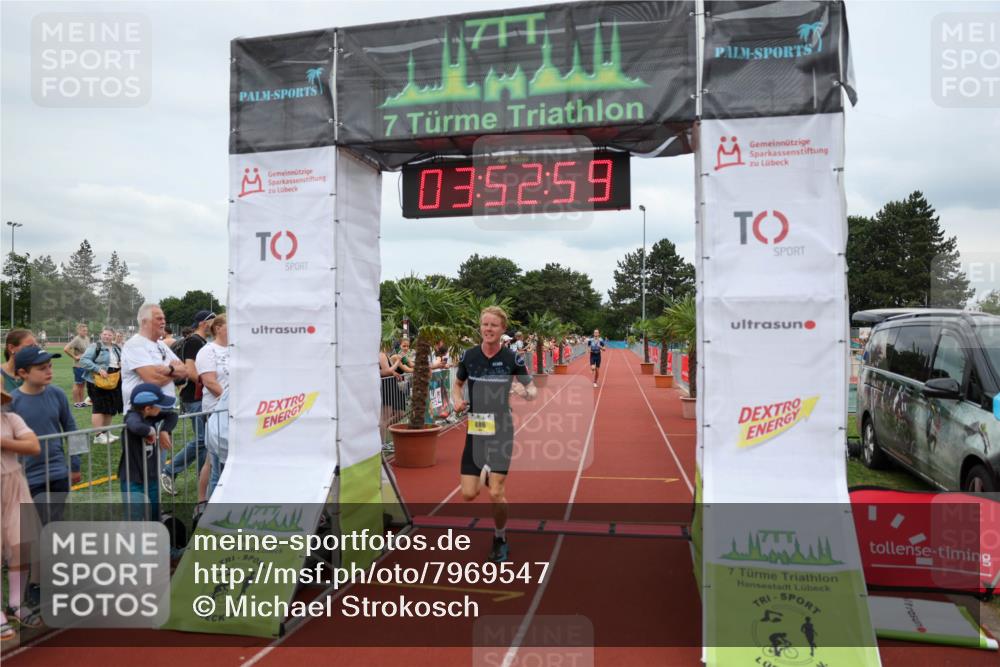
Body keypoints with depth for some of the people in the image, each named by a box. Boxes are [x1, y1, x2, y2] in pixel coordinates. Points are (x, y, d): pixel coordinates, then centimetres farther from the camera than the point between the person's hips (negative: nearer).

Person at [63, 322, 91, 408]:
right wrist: (75, 357, -17)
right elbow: (66, 349, -24)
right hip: (79, 365, -8)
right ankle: (76, 403, 9)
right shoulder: (77, 340, -15)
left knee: (82, 384, 15)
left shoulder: (87, 338, 8)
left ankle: (81, 401, 23)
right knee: (77, 384, 1)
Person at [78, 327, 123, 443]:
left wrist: (123, 364, 1)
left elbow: (122, 361, 26)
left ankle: (106, 432, 24)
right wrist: (98, 369, -26)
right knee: (100, 408, -7)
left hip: (114, 381, 7)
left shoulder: (117, 348, 14)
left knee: (111, 407, 12)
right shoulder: (95, 346, -9)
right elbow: (84, 360, -17)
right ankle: (98, 435, -5)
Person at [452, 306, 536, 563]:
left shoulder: (512, 358, -8)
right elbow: (457, 384, 16)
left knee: (496, 494, -6)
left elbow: (533, 390, 1)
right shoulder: (469, 356, -1)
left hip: (501, 429, -2)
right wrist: (457, 400, -5)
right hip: (475, 429, 3)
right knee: (469, 494, -2)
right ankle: (486, 474, 34)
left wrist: (526, 393, -22)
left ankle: (500, 540, 22)